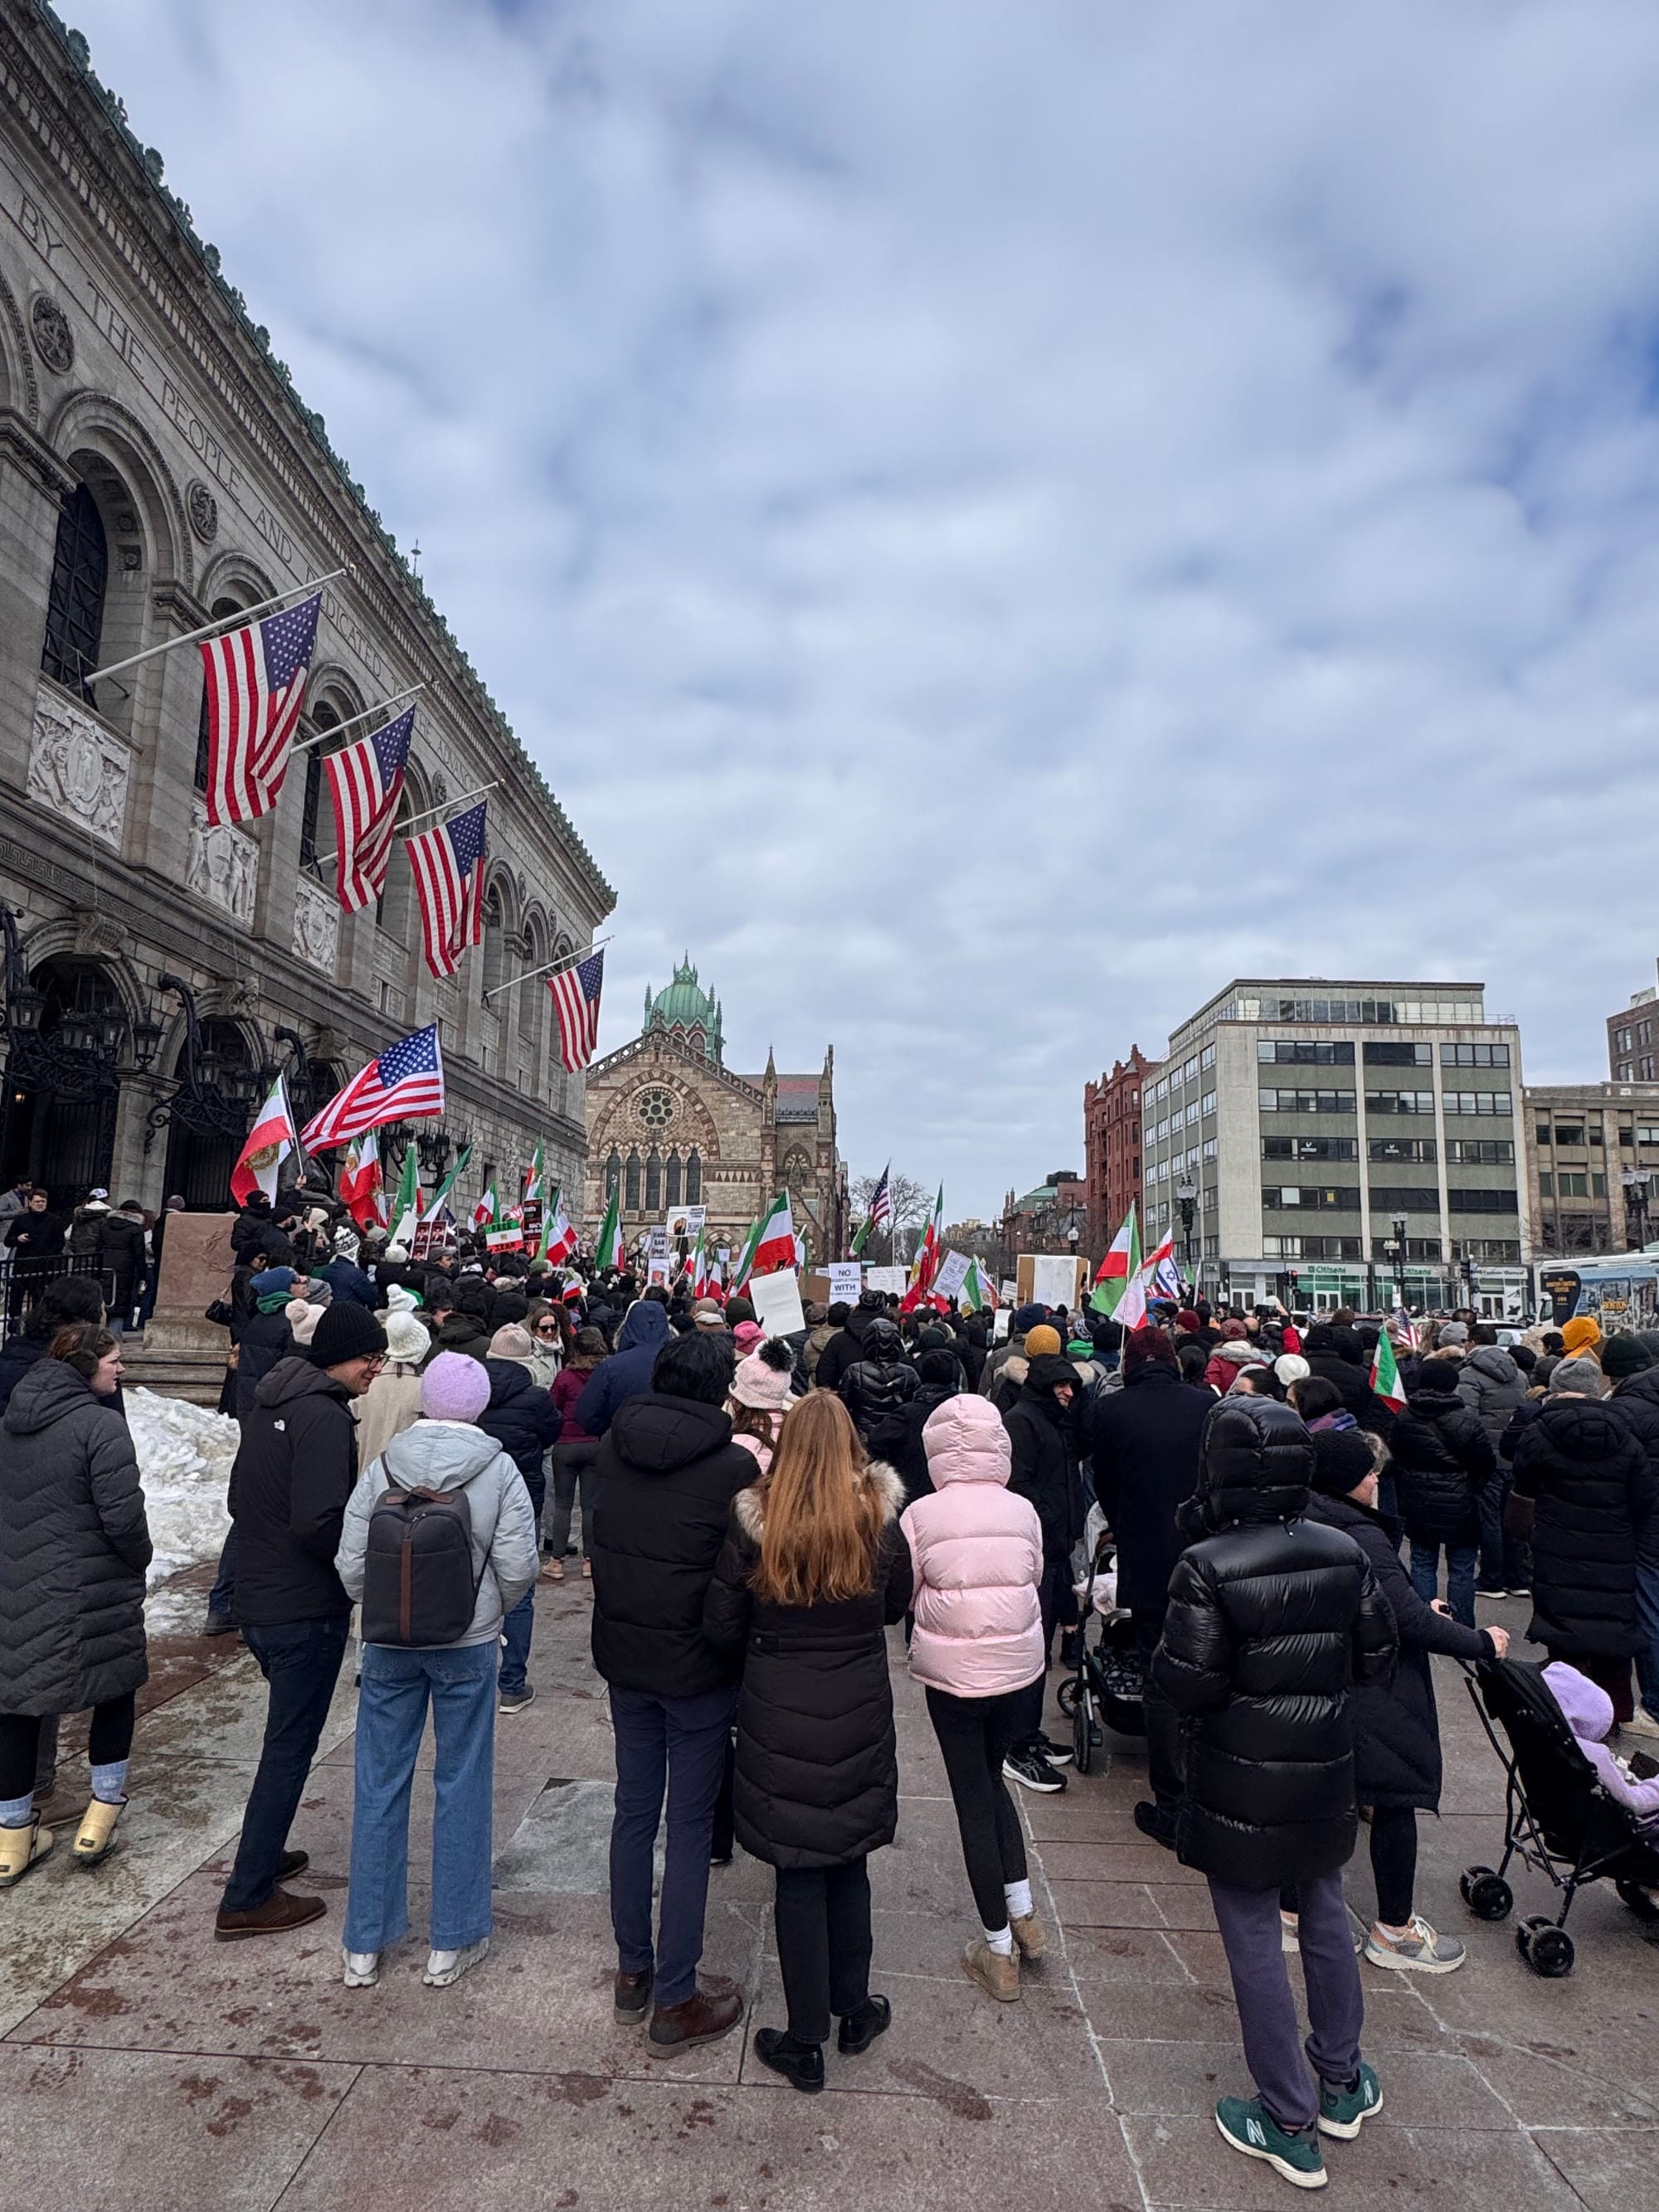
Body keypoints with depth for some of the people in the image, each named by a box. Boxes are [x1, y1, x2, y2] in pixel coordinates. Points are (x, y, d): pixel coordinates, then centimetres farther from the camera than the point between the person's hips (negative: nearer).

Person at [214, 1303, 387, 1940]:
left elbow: (239, 1498, 16)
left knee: (287, 1734, 25)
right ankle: (247, 1898, 13)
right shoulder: (326, 1418, -22)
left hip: (258, 1601, 9)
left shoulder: (267, 1404, 8)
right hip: (308, 1610, -9)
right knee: (290, 1746, 3)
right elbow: (319, 1522, -28)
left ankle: (263, 1853, 37)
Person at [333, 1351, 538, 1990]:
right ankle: (451, 1944, 23)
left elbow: (351, 1565, -7)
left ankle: (364, 1946, 26)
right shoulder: (498, 1470, -13)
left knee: (380, 1786, 14)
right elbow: (518, 1566, -14)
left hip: (388, 1644, 2)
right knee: (461, 1786, 12)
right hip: (467, 1646, -1)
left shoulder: (382, 1467, -9)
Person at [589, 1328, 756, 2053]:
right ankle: (675, 2001, 20)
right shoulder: (732, 1466, -20)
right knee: (690, 1828, 8)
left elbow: (600, 1545, 8)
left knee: (634, 1811, 19)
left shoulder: (613, 1447, -4)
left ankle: (633, 1971, 34)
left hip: (622, 1656, 5)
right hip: (697, 1667, -5)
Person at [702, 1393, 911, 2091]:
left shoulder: (754, 1524, -15)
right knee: (849, 1867, 21)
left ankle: (805, 2042, 25)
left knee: (799, 1880, 12)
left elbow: (720, 1628, -7)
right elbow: (895, 1606, 6)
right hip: (859, 1721, 2)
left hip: (780, 1723, -1)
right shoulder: (880, 1522, -11)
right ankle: (854, 2011, 38)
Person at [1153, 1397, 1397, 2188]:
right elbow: (1377, 1657, 0)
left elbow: (1188, 1685, -23)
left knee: (1254, 1941, 11)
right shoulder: (1345, 1553, -8)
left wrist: (1161, 1655, -3)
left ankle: (1291, 2126, 24)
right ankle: (1342, 2083, 42)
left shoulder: (1206, 1567, -24)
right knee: (1326, 1916, 24)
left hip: (1239, 1783, -5)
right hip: (1325, 1773, 5)